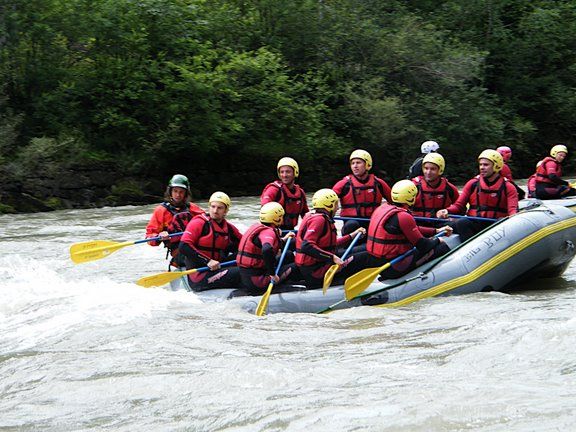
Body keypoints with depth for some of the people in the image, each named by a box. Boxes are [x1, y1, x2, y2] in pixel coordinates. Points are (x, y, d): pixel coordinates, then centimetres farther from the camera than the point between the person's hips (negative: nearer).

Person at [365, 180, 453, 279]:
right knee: (442, 247, 0)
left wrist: (436, 231, 22)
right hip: (393, 269, -9)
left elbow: (413, 230, 20)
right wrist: (437, 240, 7)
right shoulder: (403, 216, -18)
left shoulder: (382, 208, 10)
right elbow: (422, 244, -13)